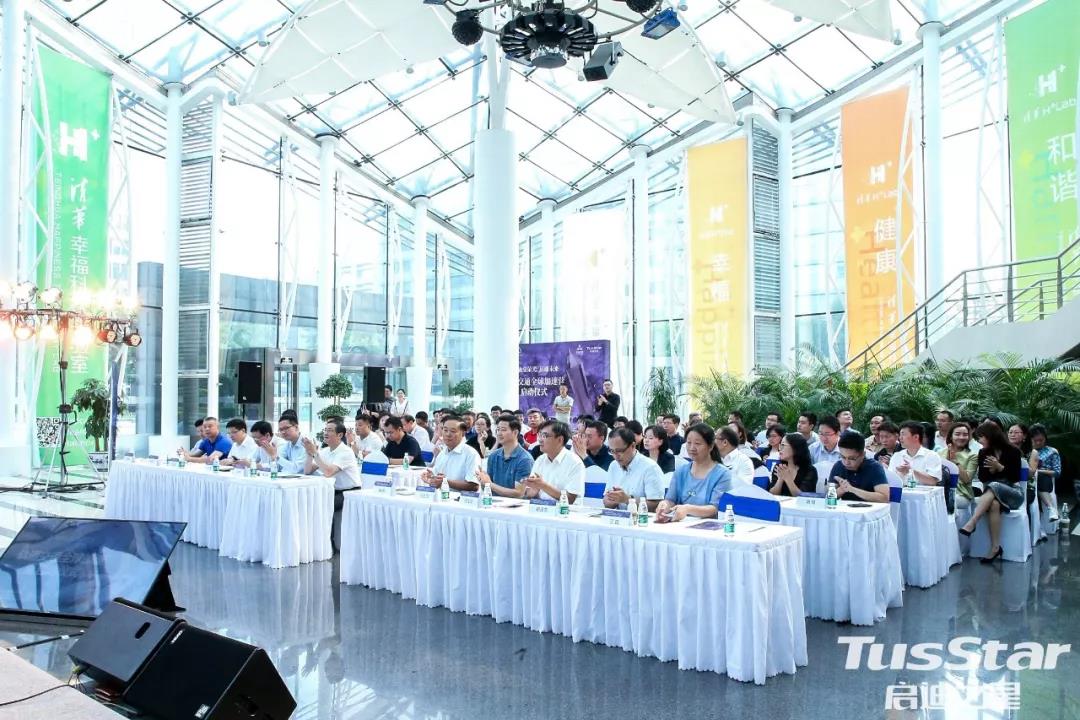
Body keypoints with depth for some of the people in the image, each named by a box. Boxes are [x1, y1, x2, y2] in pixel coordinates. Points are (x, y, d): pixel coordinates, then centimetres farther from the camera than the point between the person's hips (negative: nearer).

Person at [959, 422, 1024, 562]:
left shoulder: (1012, 451, -6)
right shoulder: (983, 453, 5)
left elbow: (1016, 477, -8)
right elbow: (982, 478, 4)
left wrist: (999, 467, -20)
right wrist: (991, 469, -14)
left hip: (1013, 493, -2)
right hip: (991, 492, 2)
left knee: (994, 487, -36)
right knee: (994, 504, -36)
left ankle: (971, 523, -46)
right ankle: (995, 548, -38)